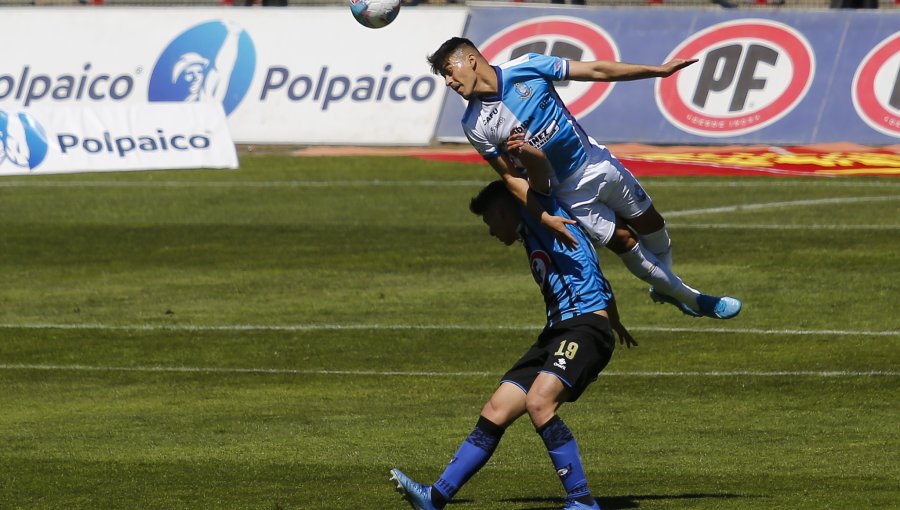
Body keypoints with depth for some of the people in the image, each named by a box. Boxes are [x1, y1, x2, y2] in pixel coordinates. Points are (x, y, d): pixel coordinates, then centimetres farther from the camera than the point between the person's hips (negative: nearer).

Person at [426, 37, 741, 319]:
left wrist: (658, 71, -12)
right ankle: (686, 297, 21)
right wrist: (544, 218, -21)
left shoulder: (526, 68, -15)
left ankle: (664, 287, 38)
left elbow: (596, 71, -11)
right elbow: (511, 177, -11)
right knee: (624, 244, 1)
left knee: (652, 226, 11)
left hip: (598, 163, 2)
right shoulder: (475, 126, -16)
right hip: (569, 192, -2)